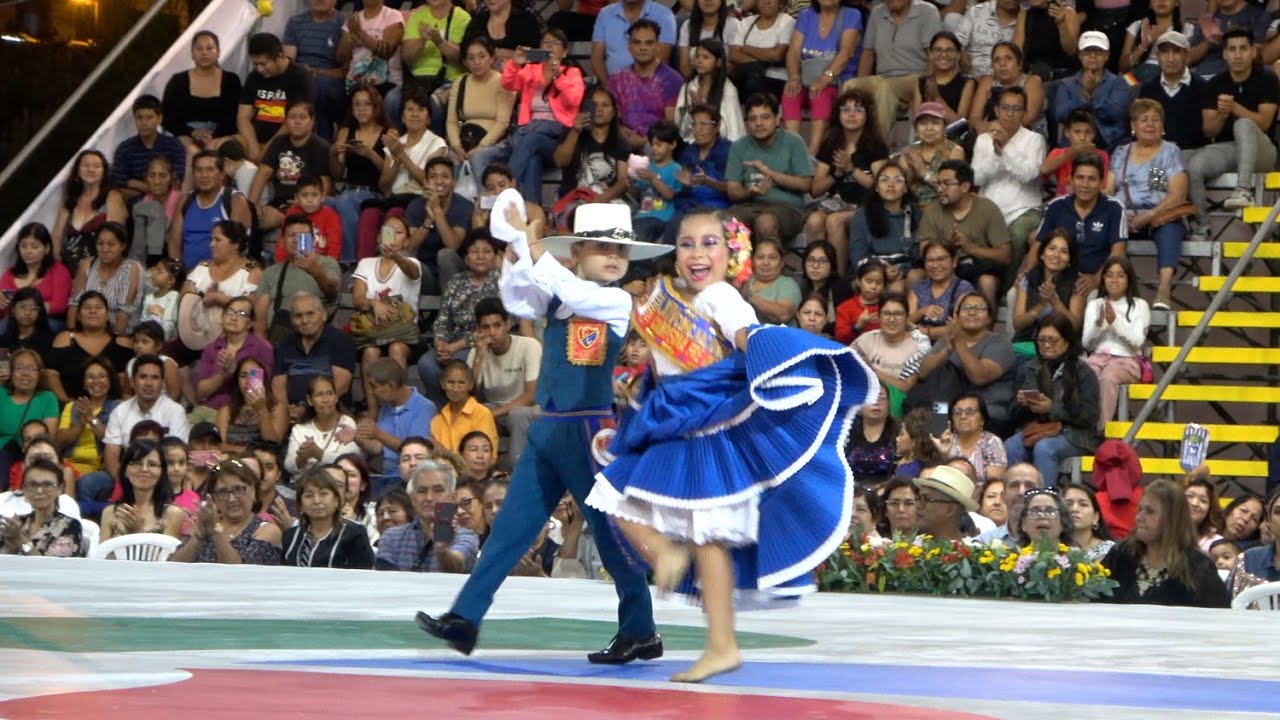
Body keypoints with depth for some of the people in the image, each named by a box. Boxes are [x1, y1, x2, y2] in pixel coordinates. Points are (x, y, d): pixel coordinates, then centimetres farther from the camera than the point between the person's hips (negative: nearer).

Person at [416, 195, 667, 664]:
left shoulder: (617, 302, -7)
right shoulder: (555, 296, 9)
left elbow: (573, 294, -23)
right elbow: (519, 304, -5)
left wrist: (532, 250, -25)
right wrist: (515, 255, -18)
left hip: (589, 431, -6)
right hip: (547, 430, 6)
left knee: (610, 530, 1)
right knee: (510, 525, 5)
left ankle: (641, 633, 12)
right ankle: (465, 617, 5)